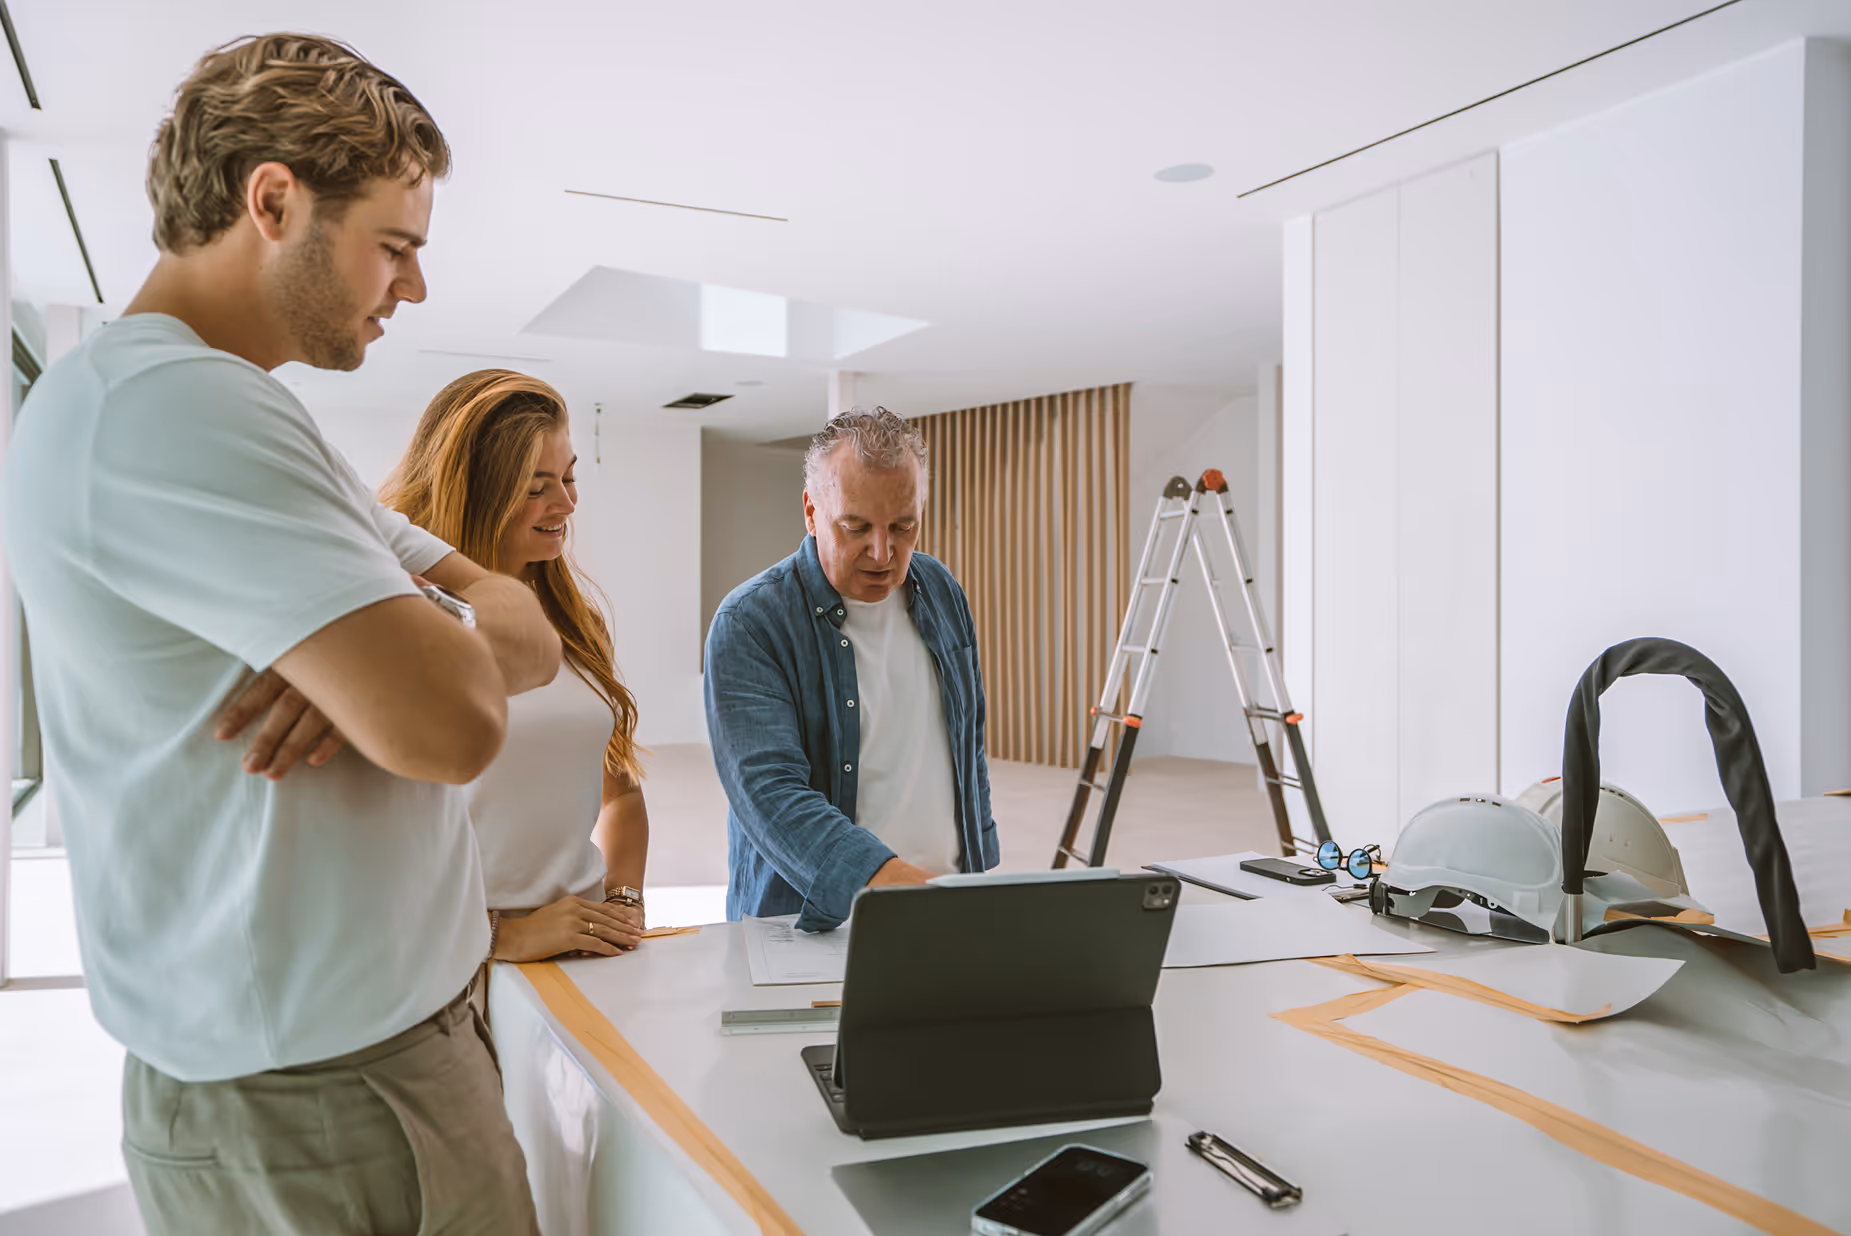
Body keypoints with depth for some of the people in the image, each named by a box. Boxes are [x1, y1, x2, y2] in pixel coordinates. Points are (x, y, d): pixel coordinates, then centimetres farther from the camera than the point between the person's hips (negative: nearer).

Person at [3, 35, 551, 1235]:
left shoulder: (250, 416, 13)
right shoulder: (162, 404, -20)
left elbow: (530, 640, 6)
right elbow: (455, 723, -29)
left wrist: (398, 651, -15)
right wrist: (443, 638, -7)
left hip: (367, 1038, 9)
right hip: (319, 1101, -9)